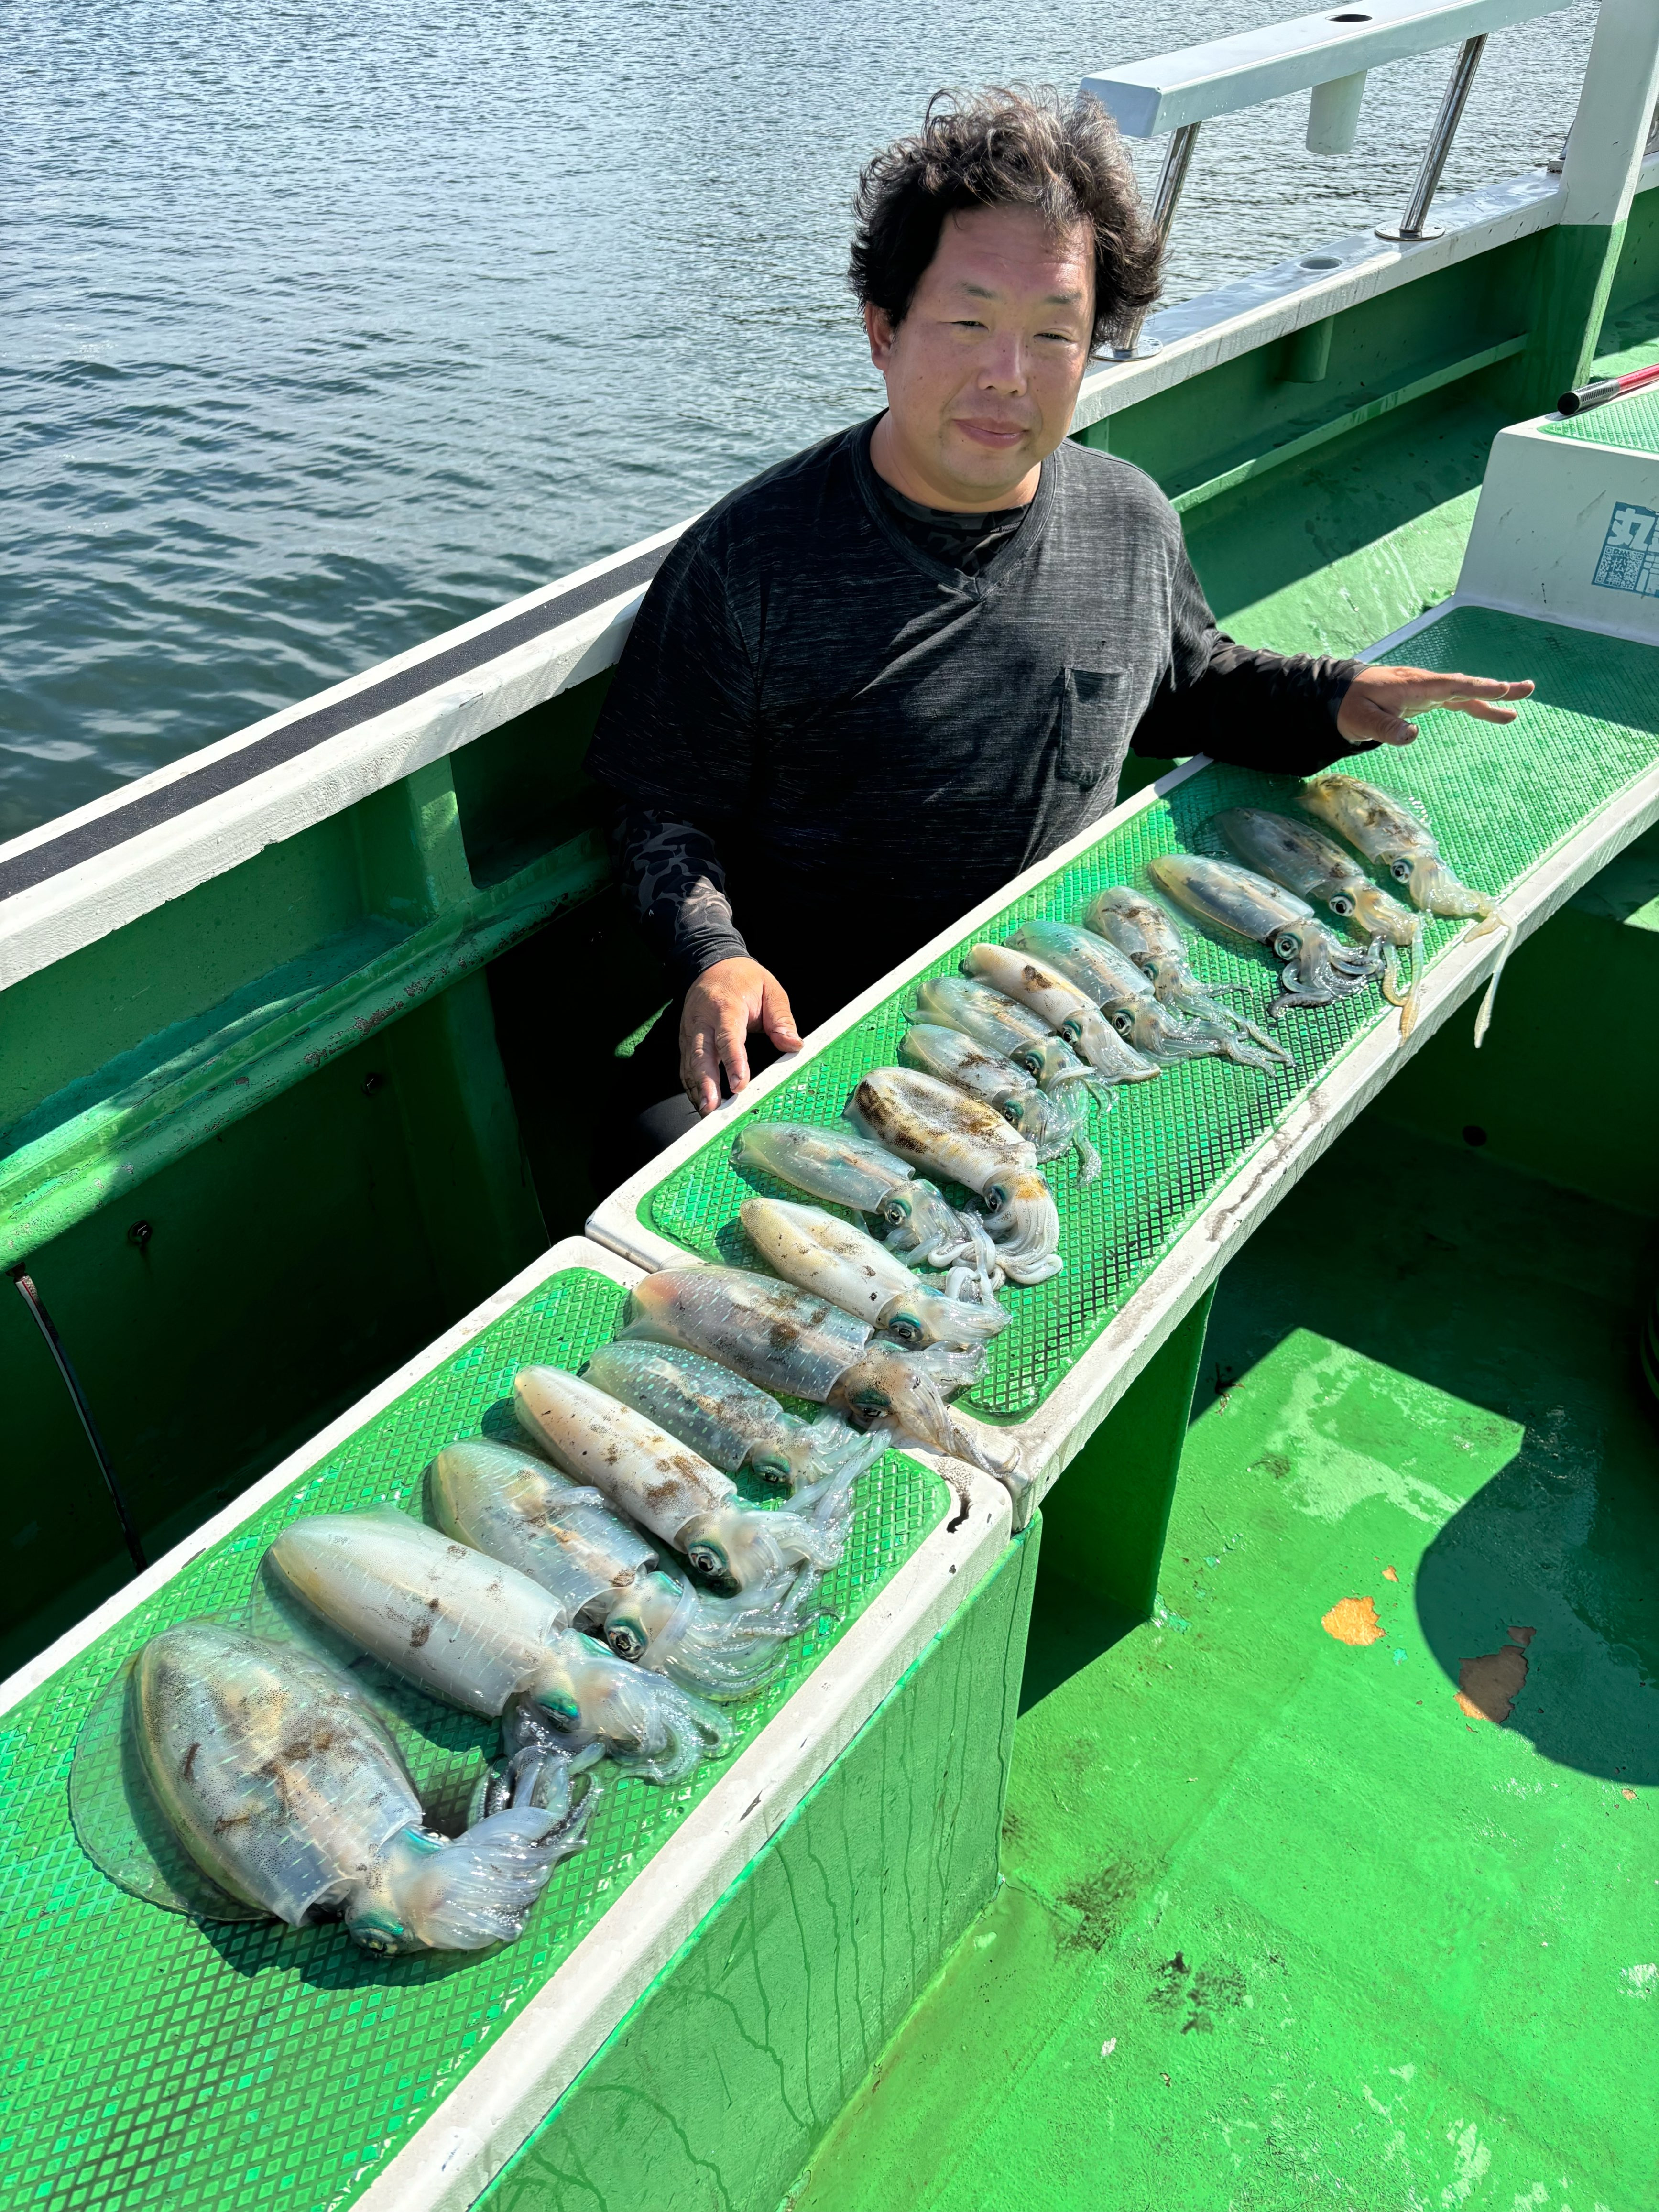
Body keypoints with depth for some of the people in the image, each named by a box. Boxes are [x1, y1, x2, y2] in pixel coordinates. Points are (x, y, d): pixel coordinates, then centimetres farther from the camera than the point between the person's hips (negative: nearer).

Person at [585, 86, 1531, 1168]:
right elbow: (667, 803, -5)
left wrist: (1328, 700, 5)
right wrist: (713, 955, -23)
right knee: (667, 1147, -27)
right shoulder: (749, 558, -11)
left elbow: (1183, 684, 23)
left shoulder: (1134, 522, 3)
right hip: (802, 1018, -3)